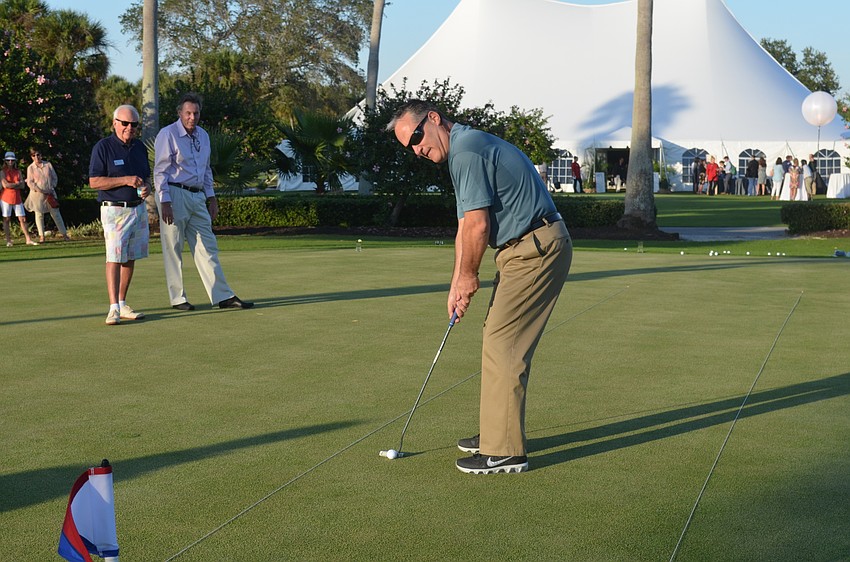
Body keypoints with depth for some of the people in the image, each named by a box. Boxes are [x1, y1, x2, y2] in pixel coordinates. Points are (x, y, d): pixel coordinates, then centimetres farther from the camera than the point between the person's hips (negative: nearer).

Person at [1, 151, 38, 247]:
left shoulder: (18, 172, 10)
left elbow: (22, 185, 1)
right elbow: (5, 185, -15)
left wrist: (11, 185, -12)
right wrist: (17, 183, -6)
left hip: (17, 199, 4)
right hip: (6, 198, -4)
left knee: (23, 219, 1)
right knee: (6, 219, 0)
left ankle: (28, 240, 2)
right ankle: (8, 241, 3)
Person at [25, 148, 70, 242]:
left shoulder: (48, 165, 5)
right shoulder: (30, 168, -1)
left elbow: (54, 178, 9)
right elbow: (30, 182, -5)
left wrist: (52, 188, -5)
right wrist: (40, 191, -13)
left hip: (50, 193, 1)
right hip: (37, 195, -1)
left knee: (55, 213, 2)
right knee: (39, 214, 2)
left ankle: (64, 234, 6)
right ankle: (41, 236, 10)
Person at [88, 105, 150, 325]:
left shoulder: (139, 147, 12)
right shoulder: (103, 147, -7)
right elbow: (94, 181, -12)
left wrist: (147, 187, -2)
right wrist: (125, 180, -20)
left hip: (138, 208, 6)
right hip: (115, 210, -6)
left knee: (130, 258, 9)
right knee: (114, 258, -11)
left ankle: (123, 305, 17)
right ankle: (113, 308, -13)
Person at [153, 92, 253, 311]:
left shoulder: (203, 135, 14)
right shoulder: (168, 135, -7)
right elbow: (161, 171, -10)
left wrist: (211, 197, 18)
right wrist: (165, 202, -17)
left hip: (197, 197, 7)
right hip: (175, 195, -6)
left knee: (207, 247, 4)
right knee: (173, 249, 0)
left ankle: (223, 296, 4)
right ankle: (177, 298, 8)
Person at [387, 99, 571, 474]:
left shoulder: (466, 151, -16)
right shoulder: (467, 147, 17)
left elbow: (477, 226, -18)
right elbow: (466, 227, 18)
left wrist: (468, 277, -4)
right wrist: (457, 284, 15)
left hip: (534, 250, -10)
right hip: (530, 249, 10)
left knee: (502, 345, -8)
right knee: (501, 342, 17)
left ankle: (505, 451, -3)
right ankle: (496, 433, 27)